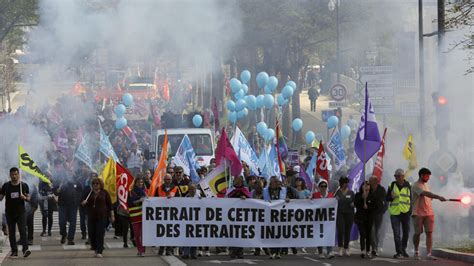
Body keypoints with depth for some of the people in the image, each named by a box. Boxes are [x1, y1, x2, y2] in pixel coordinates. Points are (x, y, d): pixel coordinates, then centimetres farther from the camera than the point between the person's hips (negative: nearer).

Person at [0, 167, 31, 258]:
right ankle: (14, 251, 11)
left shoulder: (24, 185, 3)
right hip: (9, 212, 2)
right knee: (11, 232, 5)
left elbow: (28, 198, 5)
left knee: (22, 230, -13)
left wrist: (24, 197, -16)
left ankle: (25, 249, -19)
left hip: (20, 212, -2)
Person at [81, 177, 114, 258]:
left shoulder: (104, 193, 4)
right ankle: (95, 248, 23)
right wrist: (83, 202, -6)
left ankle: (99, 252, -8)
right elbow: (83, 203, 19)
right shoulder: (89, 193, 11)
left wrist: (112, 215, 0)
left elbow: (110, 204, 4)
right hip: (91, 217, 3)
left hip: (102, 216, -3)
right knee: (91, 233, 0)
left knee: (100, 234, -8)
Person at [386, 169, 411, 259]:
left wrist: (411, 209, 5)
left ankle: (403, 250, 28)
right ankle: (399, 252, -7)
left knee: (406, 232, 10)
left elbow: (411, 198, 12)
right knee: (396, 233, -8)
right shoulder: (392, 185, 2)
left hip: (405, 213, 1)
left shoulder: (408, 186, 3)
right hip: (395, 213, -1)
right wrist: (392, 197, -16)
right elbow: (387, 198, 6)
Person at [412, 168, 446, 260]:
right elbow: (426, 193, -27)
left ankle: (429, 254, -11)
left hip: (429, 213, 6)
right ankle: (416, 251, 22)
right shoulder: (416, 186, -10)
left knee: (429, 233, -6)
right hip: (418, 213, -6)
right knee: (417, 233, 2)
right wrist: (438, 197, -37)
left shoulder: (425, 185, 18)